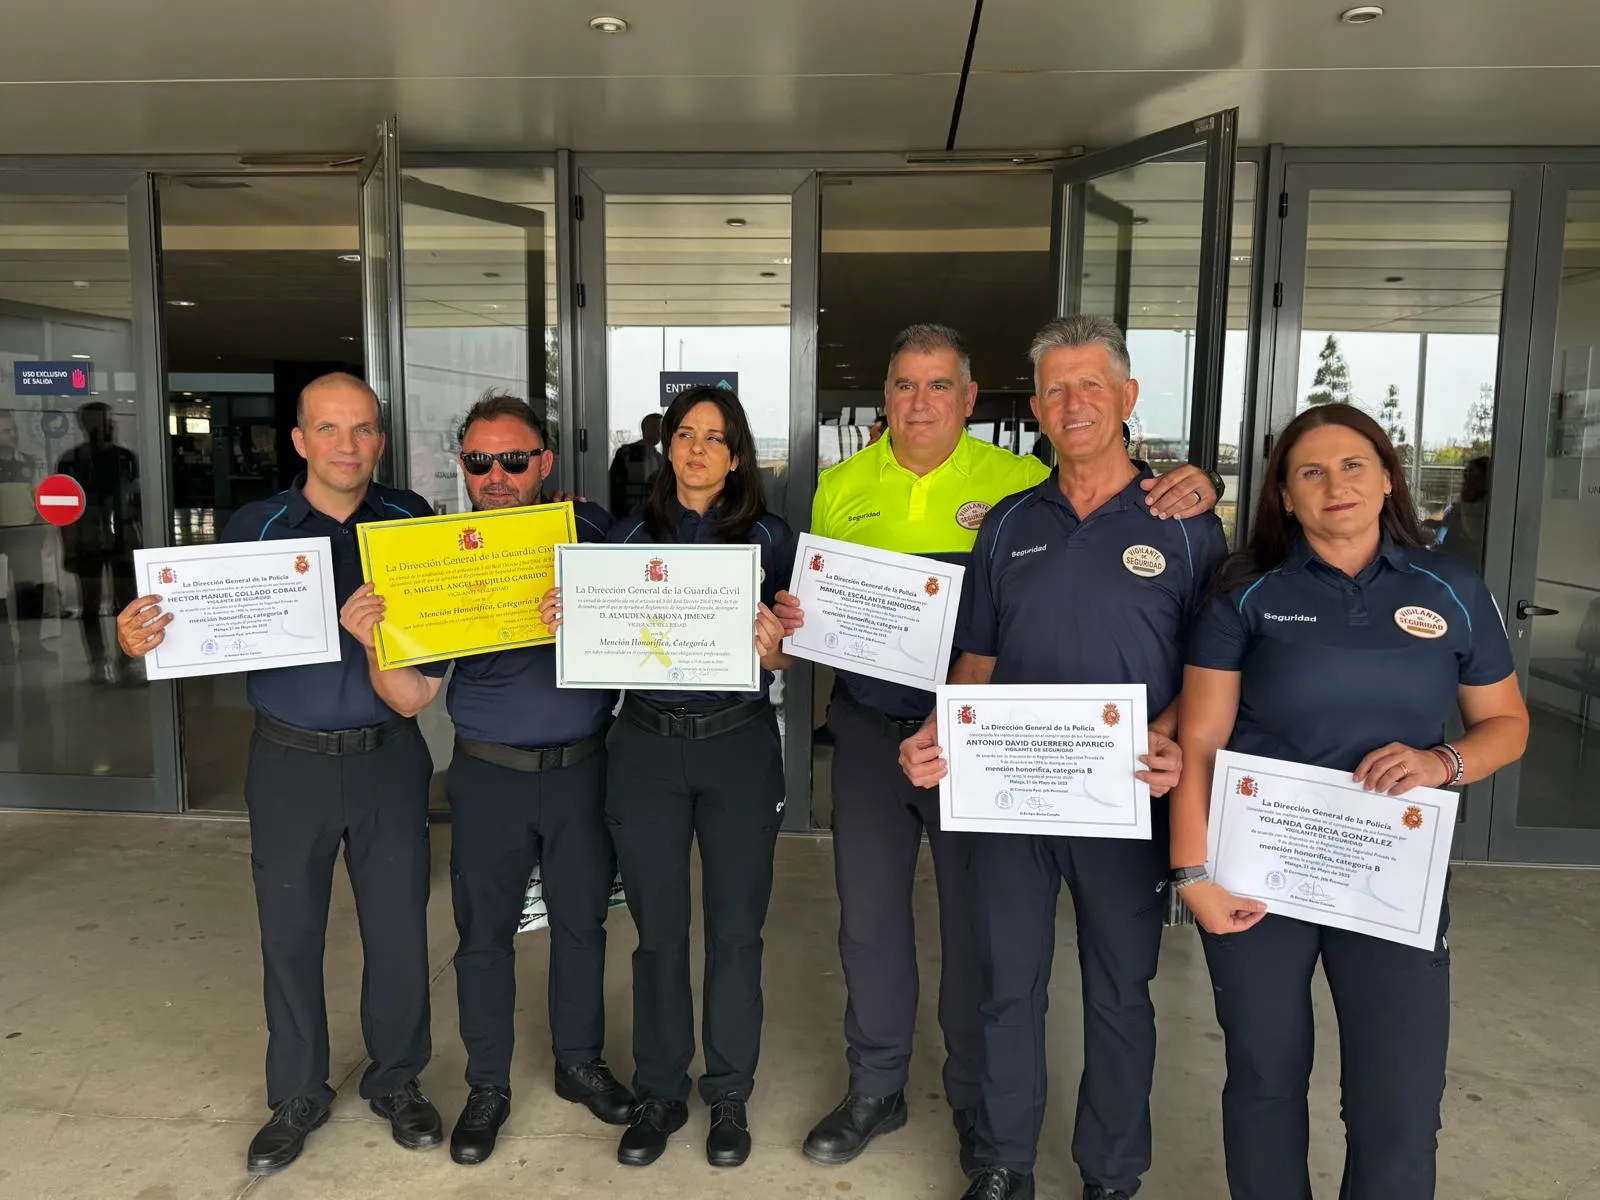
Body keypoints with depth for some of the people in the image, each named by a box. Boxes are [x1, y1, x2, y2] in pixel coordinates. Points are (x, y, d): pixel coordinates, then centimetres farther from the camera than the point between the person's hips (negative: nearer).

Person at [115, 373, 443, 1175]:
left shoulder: (411, 522, -2)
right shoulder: (256, 528, -1)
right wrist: (143, 638, -22)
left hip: (388, 756, 0)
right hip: (290, 762, 1)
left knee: (398, 926, 10)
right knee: (289, 931, 13)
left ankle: (397, 1080, 33)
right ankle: (297, 1095, 34)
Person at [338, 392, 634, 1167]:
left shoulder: (590, 530, -6)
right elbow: (411, 697, -7)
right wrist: (374, 643, -26)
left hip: (583, 769, 1)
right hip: (489, 775, 0)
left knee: (581, 921, 16)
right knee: (484, 932, 12)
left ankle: (579, 1062, 38)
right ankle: (487, 1087, 32)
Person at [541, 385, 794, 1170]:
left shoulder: (768, 538, 0)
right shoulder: (627, 536, 5)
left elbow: (789, 657, -1)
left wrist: (772, 650, -22)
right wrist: (565, 622, -12)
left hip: (738, 746, -1)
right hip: (647, 746, 2)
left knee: (735, 928, 9)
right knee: (658, 930, 11)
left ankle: (729, 1096, 29)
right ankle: (659, 1093, 30)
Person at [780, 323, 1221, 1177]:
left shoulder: (1017, 481, -7)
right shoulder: (839, 489, 4)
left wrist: (1189, 489, -26)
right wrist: (794, 617, -9)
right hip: (868, 729, 3)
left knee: (975, 920, 11)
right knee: (868, 914, 14)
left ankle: (978, 1100, 34)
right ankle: (874, 1090, 35)